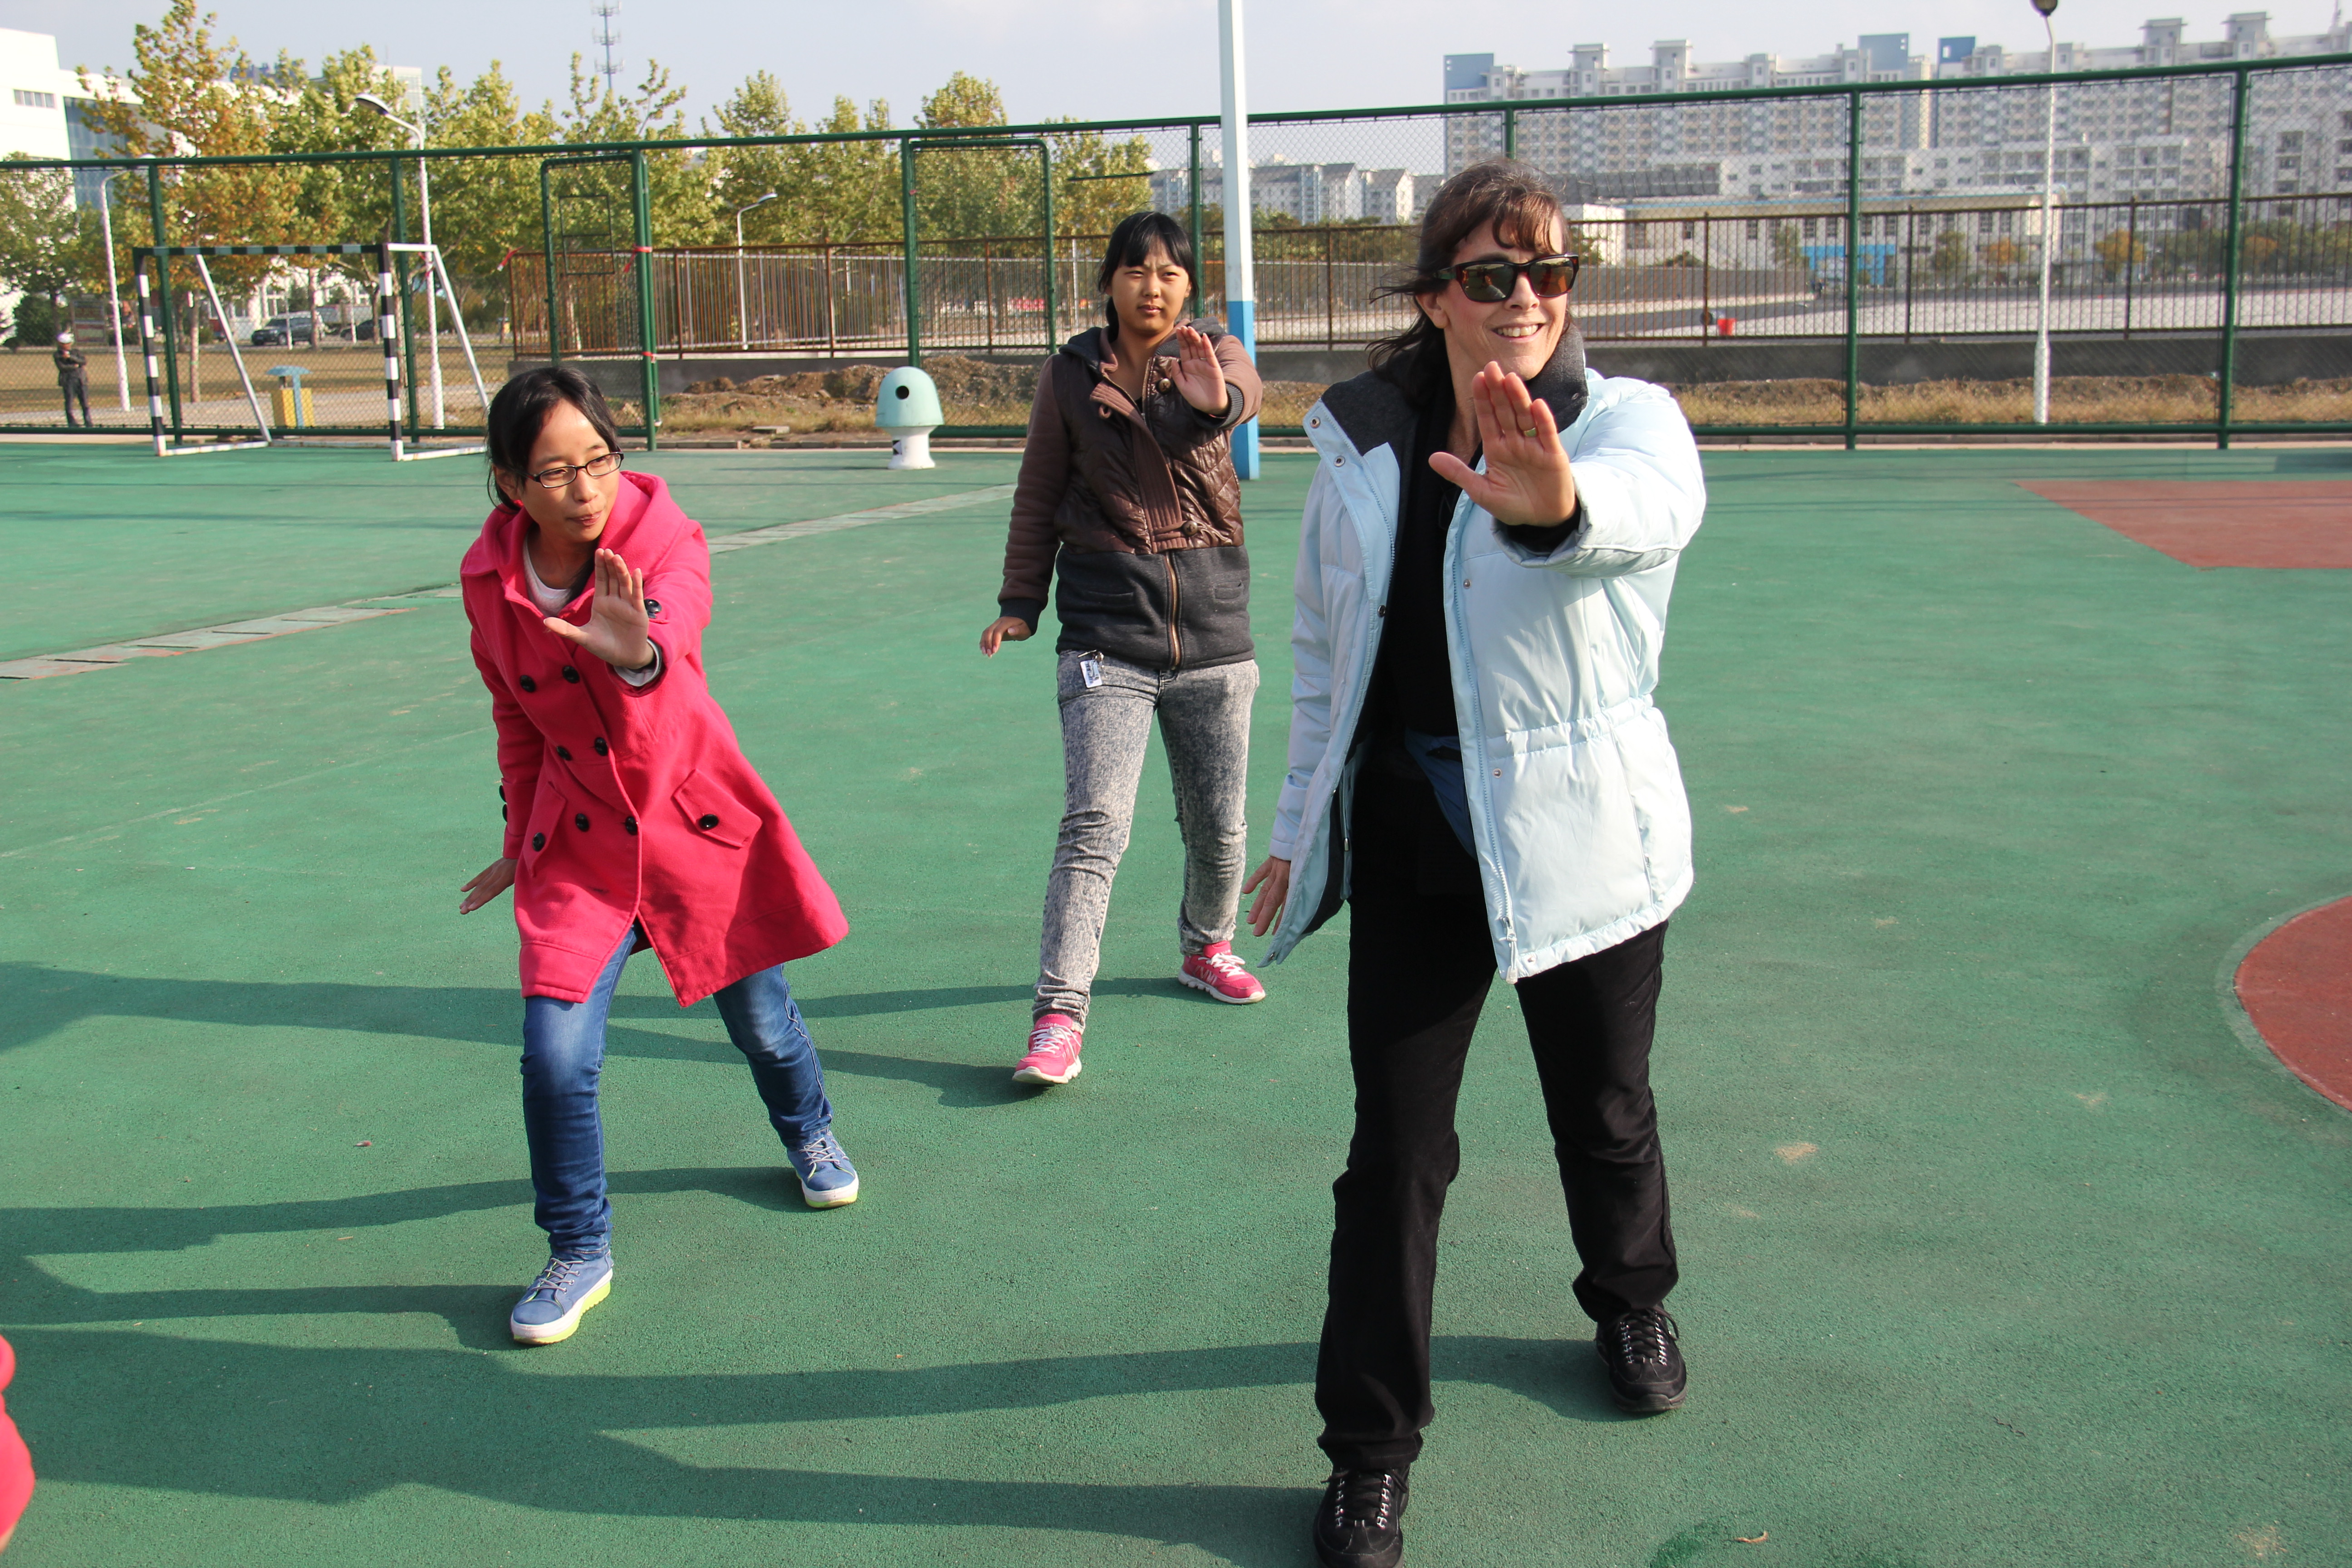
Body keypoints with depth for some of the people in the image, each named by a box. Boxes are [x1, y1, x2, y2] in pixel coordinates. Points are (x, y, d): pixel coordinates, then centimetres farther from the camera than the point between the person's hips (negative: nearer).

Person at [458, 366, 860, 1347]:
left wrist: (638, 652, -66)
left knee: (760, 1021, 14)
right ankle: (580, 1255, 12)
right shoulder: (488, 577, -9)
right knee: (554, 1057, -11)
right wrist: (522, 843, 14)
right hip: (580, 842, 1)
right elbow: (517, 724, 7)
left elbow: (675, 630, -43)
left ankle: (809, 1134, 49)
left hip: (696, 818, -1)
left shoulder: (664, 542, -18)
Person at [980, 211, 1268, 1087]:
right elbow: (1038, 498, 11)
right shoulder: (1070, 375, 5)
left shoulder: (1214, 357, 3)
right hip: (1107, 633, -1)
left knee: (1219, 824, 12)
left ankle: (1206, 948, 39)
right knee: (1095, 823, -14)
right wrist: (1020, 602, 6)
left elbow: (1240, 391, -23)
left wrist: (1212, 399, -46)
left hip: (1212, 629, 2)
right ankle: (1059, 1016, -13)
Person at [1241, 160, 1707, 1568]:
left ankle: (1633, 1305, 50)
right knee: (1396, 1150, 2)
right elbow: (1323, 644, 9)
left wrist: (1558, 500, -63)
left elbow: (1648, 501, -39)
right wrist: (1303, 820, 9)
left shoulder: (1625, 417, -12)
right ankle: (1371, 1448, 17)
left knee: (1605, 1111, 17)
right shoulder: (1360, 443, -2)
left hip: (1580, 834, -1)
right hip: (1412, 840, 2)